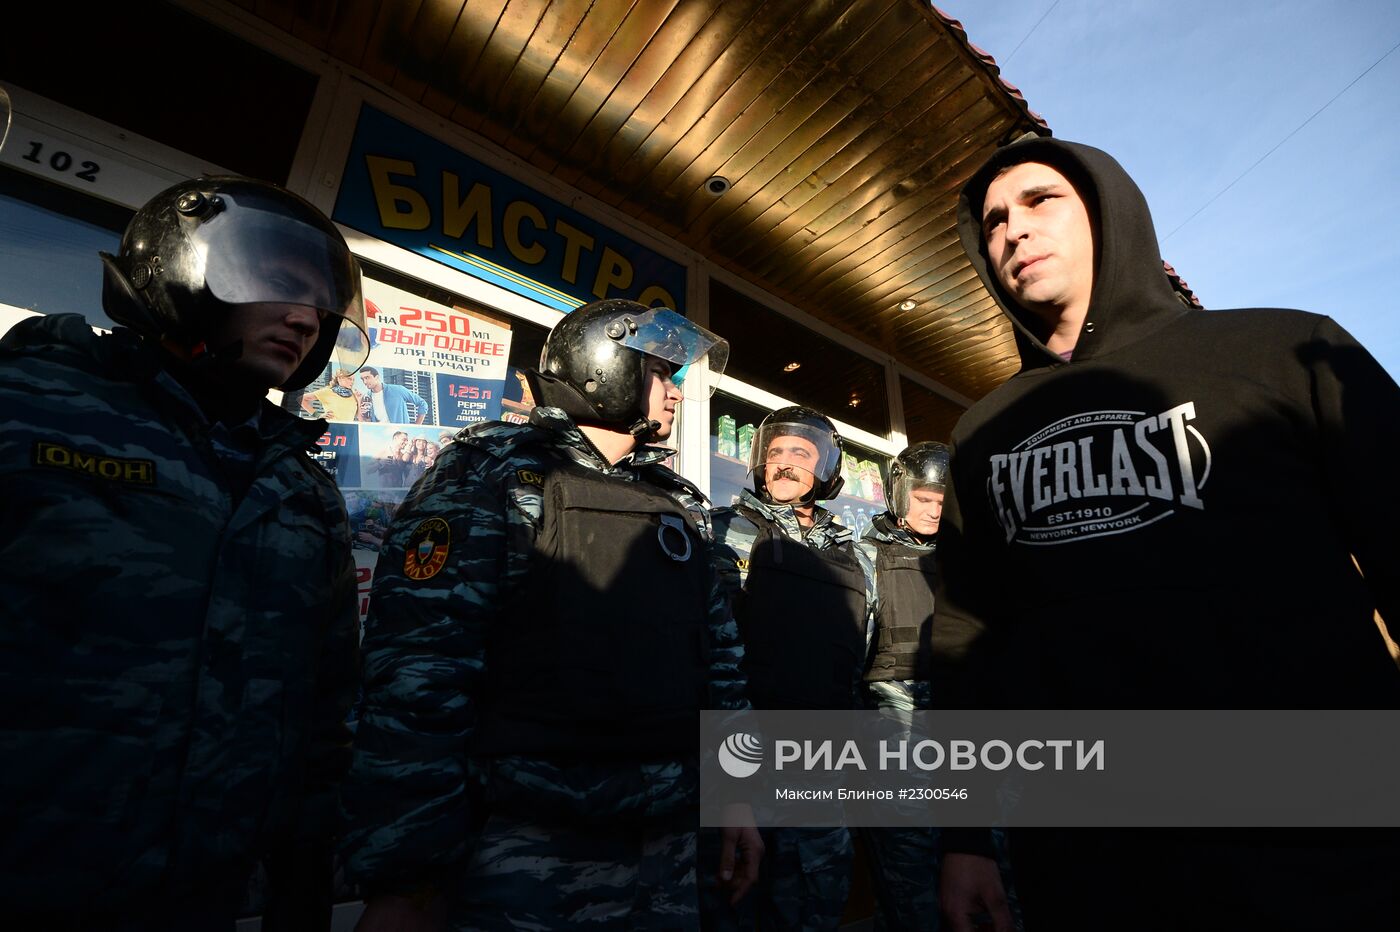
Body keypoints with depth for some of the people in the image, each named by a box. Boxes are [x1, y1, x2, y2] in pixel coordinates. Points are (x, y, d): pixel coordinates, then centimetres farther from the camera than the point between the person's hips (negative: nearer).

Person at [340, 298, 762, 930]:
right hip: (525, 853, -6)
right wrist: (405, 879, -16)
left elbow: (719, 653, 12)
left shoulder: (681, 504, 9)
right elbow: (417, 674, -16)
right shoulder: (492, 473, -9)